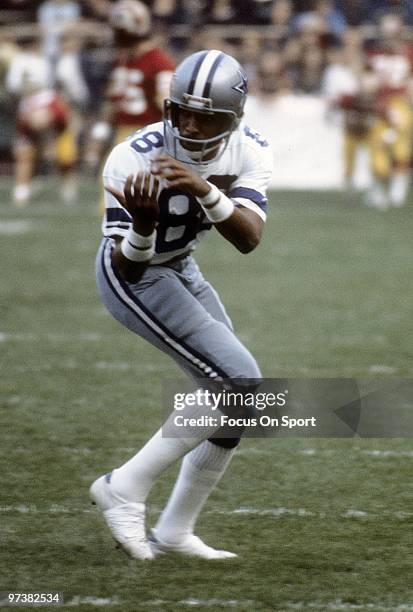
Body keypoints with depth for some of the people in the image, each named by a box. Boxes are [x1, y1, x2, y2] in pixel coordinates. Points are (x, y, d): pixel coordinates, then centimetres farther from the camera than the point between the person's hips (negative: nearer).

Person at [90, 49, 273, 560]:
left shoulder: (249, 153, -15)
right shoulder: (136, 159, -31)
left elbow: (249, 240, -30)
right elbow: (129, 268, -30)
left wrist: (205, 190, -47)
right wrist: (144, 223, -51)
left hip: (179, 269, 7)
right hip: (134, 276, -7)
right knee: (238, 383, -18)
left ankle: (175, 530, 18)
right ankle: (125, 488, -10)